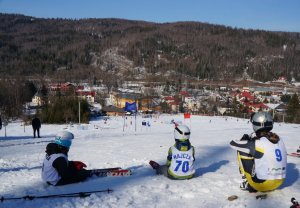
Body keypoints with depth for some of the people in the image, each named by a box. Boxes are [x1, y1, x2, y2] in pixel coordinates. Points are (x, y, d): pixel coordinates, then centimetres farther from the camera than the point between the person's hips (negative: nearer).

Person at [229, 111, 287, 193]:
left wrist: (244, 140, 9)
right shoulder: (279, 140, -3)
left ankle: (246, 182, 10)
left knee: (242, 152, 2)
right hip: (279, 182, 6)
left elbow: (233, 143, -10)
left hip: (262, 184, -6)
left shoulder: (257, 144, -21)